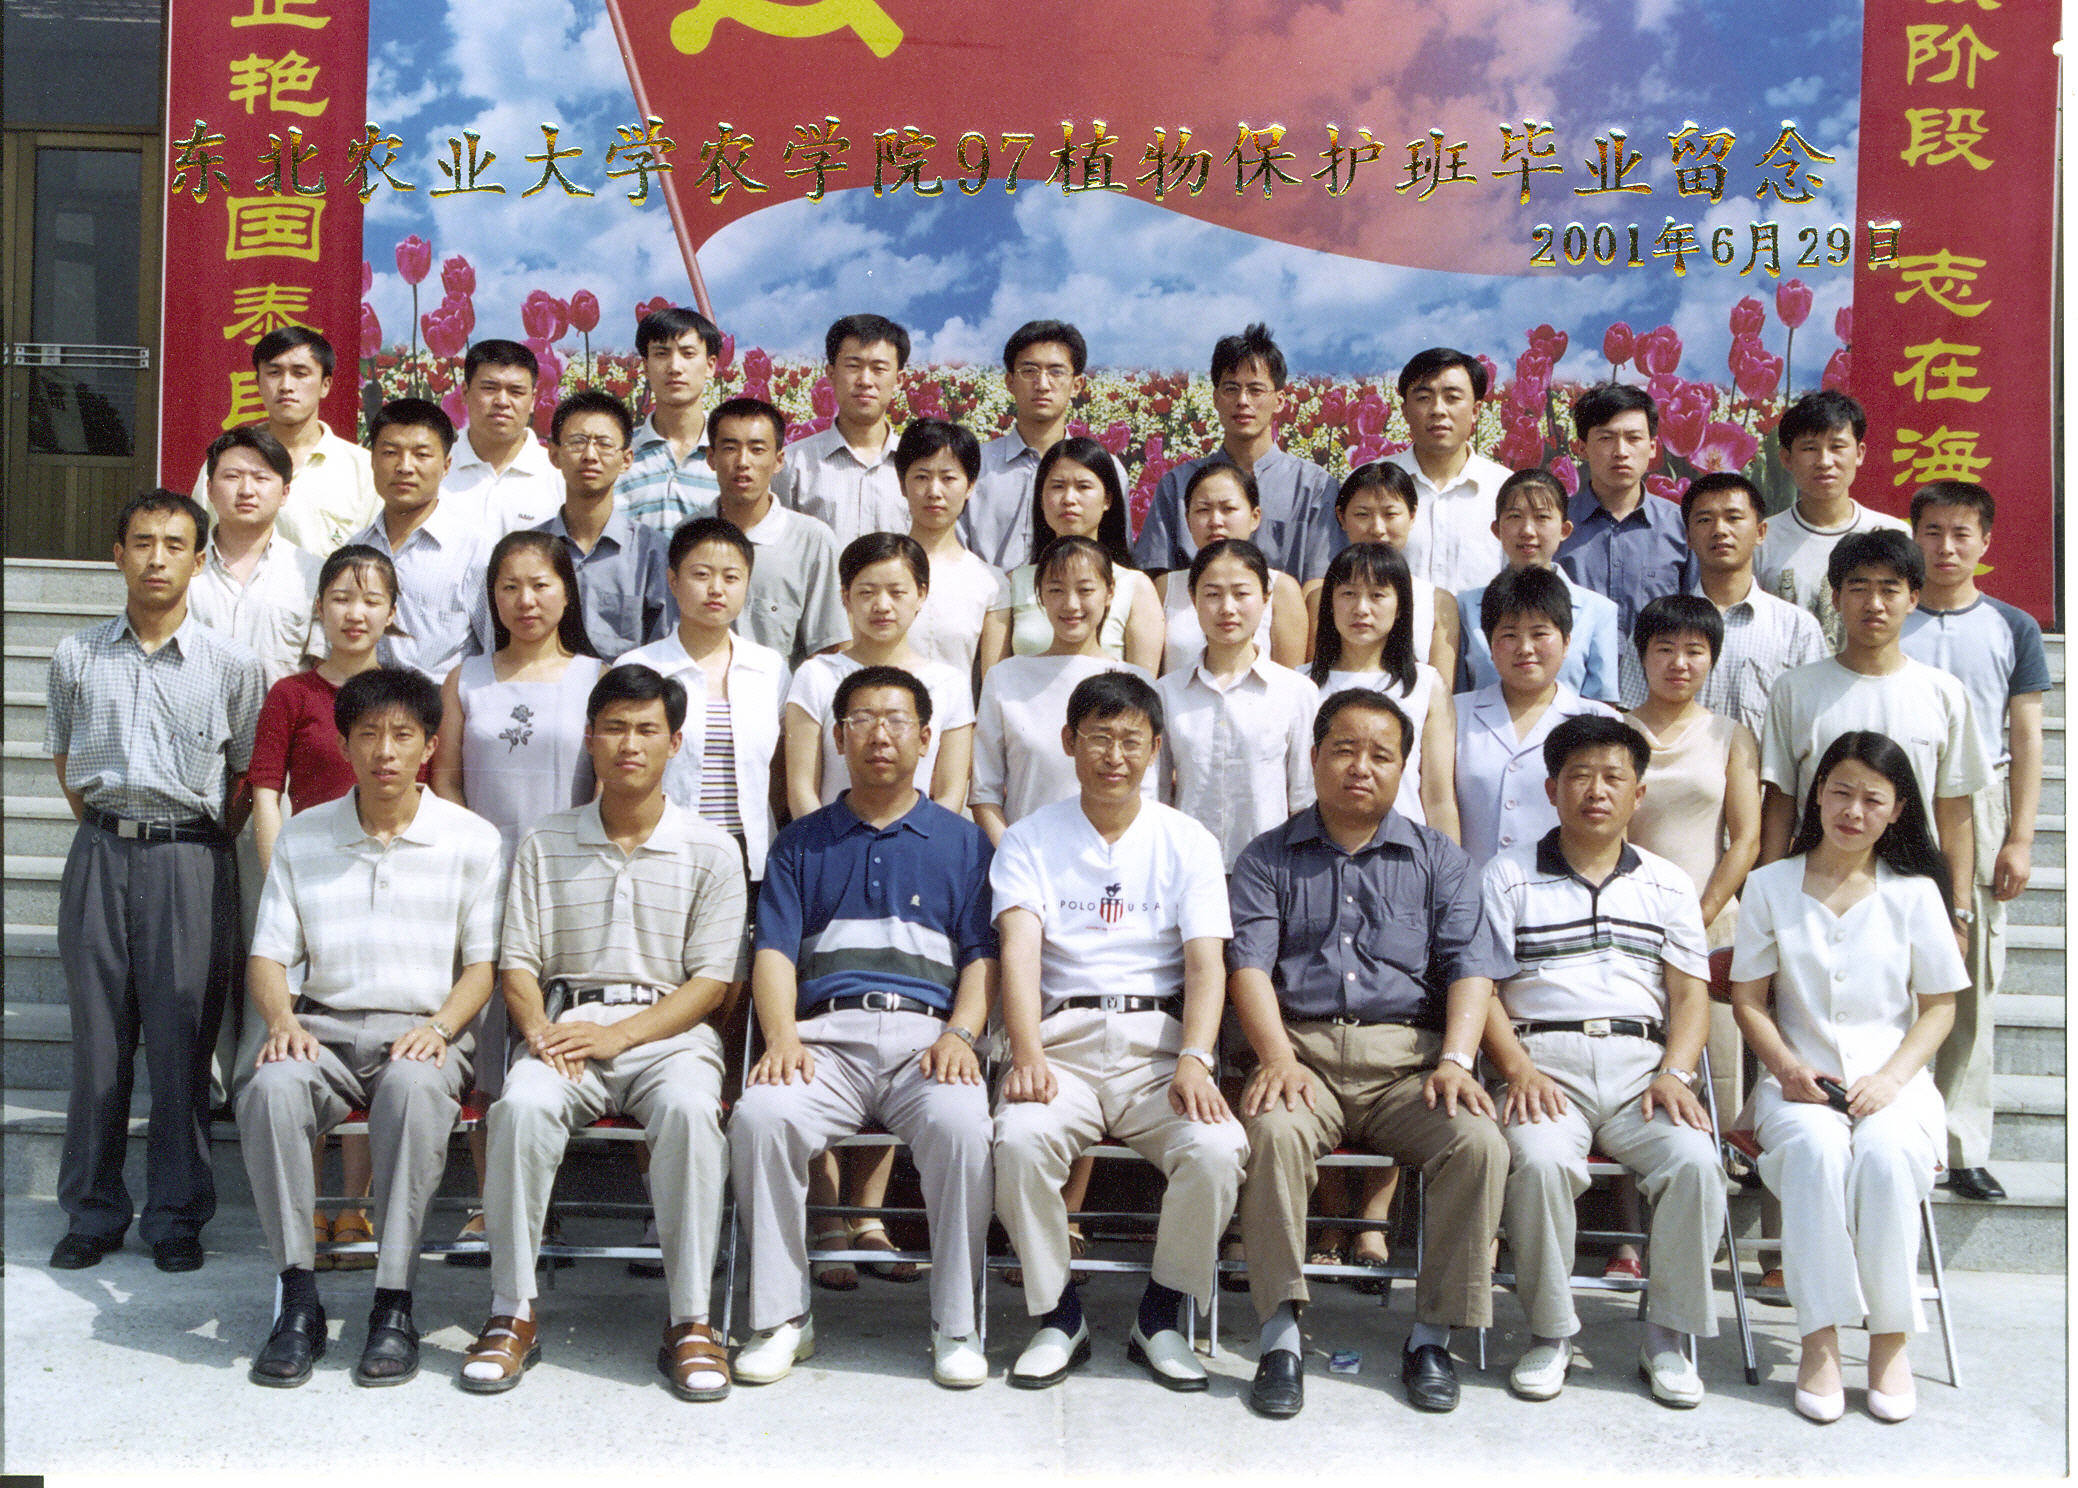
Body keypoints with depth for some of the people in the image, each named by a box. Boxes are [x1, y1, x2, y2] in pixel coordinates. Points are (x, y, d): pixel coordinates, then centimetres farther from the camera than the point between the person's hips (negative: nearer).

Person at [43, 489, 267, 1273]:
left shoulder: (232, 664, 0)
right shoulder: (77, 657, 7)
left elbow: (249, 774, 7)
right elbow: (64, 760, 17)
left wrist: (202, 845, 3)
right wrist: (106, 832, 10)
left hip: (189, 857, -2)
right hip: (99, 854, 2)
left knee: (181, 1039, 1)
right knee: (97, 1036, 6)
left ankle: (177, 1216, 13)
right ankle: (93, 1212, 18)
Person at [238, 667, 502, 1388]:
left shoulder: (470, 838, 5)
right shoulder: (302, 836, 12)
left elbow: (483, 963, 3)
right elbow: (267, 956, 10)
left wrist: (438, 1025, -16)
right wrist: (282, 1022, -11)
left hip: (425, 1031, -2)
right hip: (326, 1025, 2)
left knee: (413, 1087, -37)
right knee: (269, 1089, -32)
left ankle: (394, 1305, -29)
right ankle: (299, 1298, -22)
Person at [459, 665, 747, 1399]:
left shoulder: (710, 851, 6)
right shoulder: (545, 844, 13)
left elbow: (710, 982, 0)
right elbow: (517, 962, 10)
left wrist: (616, 1036, -14)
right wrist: (538, 1028, -13)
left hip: (669, 1030, -1)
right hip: (566, 1023, 2)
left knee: (689, 1108, -35)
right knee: (522, 1104, -32)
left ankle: (691, 1322, -27)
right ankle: (513, 1312, -20)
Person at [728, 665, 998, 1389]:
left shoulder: (962, 842, 20)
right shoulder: (802, 843, 22)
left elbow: (982, 956, 12)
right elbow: (775, 951, 11)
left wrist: (959, 1035, -8)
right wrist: (781, 1037, -9)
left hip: (925, 1034, -1)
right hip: (826, 1035, 1)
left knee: (960, 1124, -33)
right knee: (761, 1116, -30)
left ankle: (955, 1324, -17)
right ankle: (781, 1317, -14)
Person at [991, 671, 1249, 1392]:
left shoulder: (1188, 842, 11)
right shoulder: (1030, 840, 9)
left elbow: (1205, 963, 0)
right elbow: (1020, 947, -7)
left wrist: (1194, 1060, -19)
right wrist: (1027, 1054, -25)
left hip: (1159, 1041, 1)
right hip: (1063, 1041, 0)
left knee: (1217, 1150, -28)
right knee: (1019, 1140, -31)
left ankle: (1160, 1317, -1)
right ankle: (1058, 1315, -6)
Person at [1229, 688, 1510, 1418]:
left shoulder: (1440, 859, 17)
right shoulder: (1269, 857, 14)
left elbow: (1470, 967, 6)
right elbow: (1249, 965, 2)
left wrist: (1456, 1060, -12)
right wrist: (1278, 1057, -15)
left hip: (1407, 1056, 1)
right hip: (1305, 1049, -1)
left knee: (1480, 1143, -27)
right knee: (1274, 1132, -33)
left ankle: (1433, 1334, -11)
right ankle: (1281, 1330, -22)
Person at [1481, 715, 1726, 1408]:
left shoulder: (1668, 884, 18)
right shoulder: (1509, 875, 11)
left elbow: (1690, 994, 13)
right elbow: (1481, 986, 4)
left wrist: (1674, 1074, -6)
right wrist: (1519, 1069, -12)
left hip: (1641, 1059, 2)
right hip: (1544, 1057, -2)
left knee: (1695, 1161, -27)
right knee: (1539, 1161, -32)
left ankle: (1667, 1336, -7)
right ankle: (1550, 1330, -11)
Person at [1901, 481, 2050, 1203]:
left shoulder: (2013, 629, 8)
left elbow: (2026, 740, 6)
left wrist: (2019, 839, -1)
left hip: (1978, 816, 1)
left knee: (1972, 984, 2)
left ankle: (1963, 1149, 10)